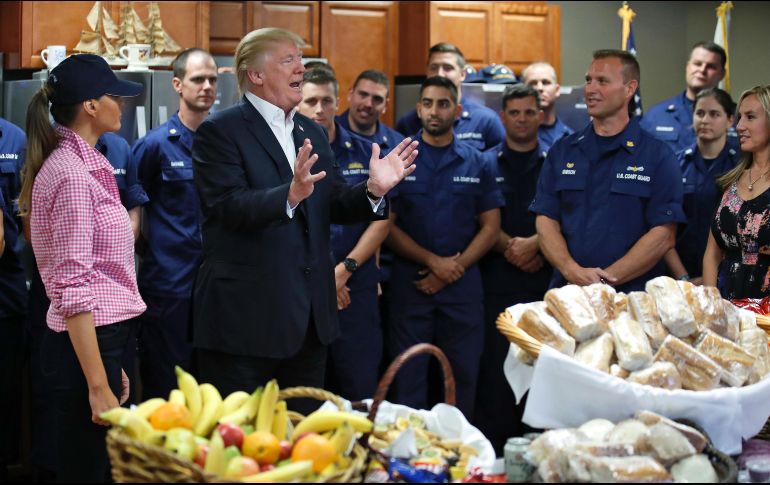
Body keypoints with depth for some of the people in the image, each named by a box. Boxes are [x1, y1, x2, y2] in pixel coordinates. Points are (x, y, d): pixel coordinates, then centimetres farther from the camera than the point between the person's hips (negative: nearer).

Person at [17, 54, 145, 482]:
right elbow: (73, 289, -21)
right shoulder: (71, 174, -16)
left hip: (102, 337, 9)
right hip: (86, 342, -9)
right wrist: (98, 385, -22)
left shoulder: (83, 164, 13)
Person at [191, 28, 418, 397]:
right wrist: (290, 195, -36)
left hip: (309, 315, 7)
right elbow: (229, 207, -21)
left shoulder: (312, 133, 14)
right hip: (247, 317, -7)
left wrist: (373, 189, -9)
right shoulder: (219, 131, -8)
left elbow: (333, 206, 10)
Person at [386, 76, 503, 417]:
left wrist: (455, 269, -8)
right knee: (409, 377, 1)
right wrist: (434, 261, -12)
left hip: (463, 286, 2)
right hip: (410, 284, -1)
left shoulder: (477, 165, 7)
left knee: (463, 376, 6)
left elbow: (490, 227, 5)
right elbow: (386, 225, -2)